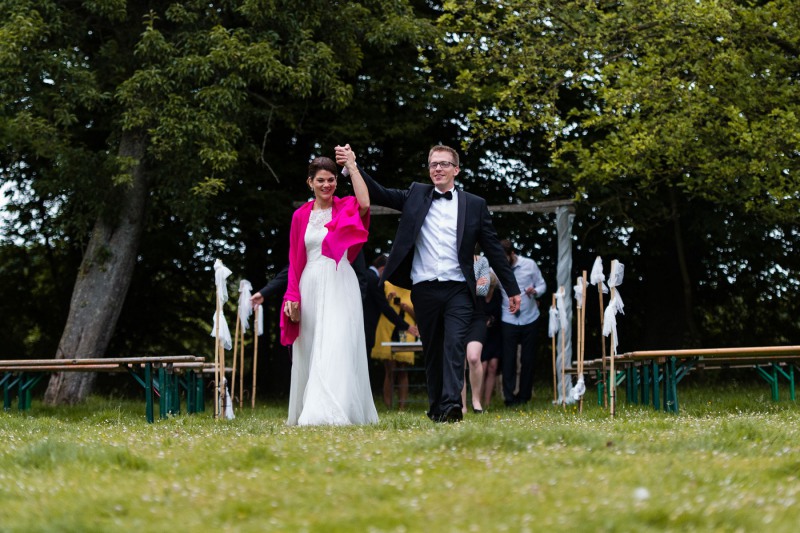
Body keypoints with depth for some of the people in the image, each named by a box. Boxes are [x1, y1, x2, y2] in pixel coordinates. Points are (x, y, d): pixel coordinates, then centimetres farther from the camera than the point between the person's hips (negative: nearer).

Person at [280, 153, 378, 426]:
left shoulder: (346, 208, 5)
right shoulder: (300, 216, 11)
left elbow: (364, 204, -19)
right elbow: (294, 261, 11)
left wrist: (352, 167, -12)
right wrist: (292, 296, 3)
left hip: (339, 286, -3)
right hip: (310, 287, 3)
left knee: (336, 347, -14)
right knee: (310, 351, 6)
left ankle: (329, 412, -19)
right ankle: (307, 411, 15)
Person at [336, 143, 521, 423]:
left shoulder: (475, 204, 7)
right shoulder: (416, 195, 11)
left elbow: (493, 249, 8)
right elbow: (379, 193, 3)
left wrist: (512, 289, 8)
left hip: (458, 289, -2)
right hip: (424, 289, 2)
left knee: (454, 344, -17)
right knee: (432, 350, 7)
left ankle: (452, 404, -26)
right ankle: (436, 407, 16)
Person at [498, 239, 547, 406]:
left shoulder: (529, 265, -2)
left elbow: (542, 285, 5)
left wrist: (535, 291, -17)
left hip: (530, 318, 1)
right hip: (509, 321, -1)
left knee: (528, 359, 7)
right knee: (508, 359, -5)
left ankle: (524, 396, 16)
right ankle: (509, 397, -1)